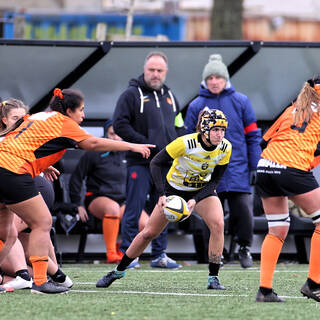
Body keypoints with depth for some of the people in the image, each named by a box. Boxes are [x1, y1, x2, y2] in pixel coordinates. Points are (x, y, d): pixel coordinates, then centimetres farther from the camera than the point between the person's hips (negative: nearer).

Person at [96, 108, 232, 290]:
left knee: (218, 224, -24)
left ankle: (213, 278, -15)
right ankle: (118, 271, 18)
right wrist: (162, 195, -31)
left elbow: (215, 180, -11)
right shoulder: (185, 143, -30)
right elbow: (156, 163, -22)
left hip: (203, 190, 2)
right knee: (149, 232, -1)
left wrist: (196, 200, -25)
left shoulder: (225, 148, -20)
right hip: (175, 188, -2)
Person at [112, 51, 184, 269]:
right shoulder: (132, 95, -2)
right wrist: (144, 143, -16)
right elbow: (120, 125, -9)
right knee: (135, 208, -7)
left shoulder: (170, 97, 17)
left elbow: (179, 126, 25)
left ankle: (159, 255, 14)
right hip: (140, 163, -6)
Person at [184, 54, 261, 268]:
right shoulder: (196, 106, 4)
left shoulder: (240, 102, 3)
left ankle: (245, 248, 14)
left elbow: (253, 135, 6)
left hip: (238, 168, -1)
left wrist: (254, 166, 1)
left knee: (243, 210, -9)